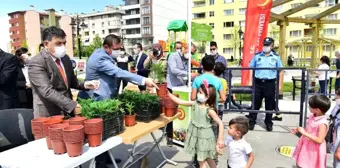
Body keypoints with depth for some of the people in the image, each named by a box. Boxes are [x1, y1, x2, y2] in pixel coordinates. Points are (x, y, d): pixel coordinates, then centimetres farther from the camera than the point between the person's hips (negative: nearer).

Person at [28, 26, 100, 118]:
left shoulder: (65, 58, 8)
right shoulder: (36, 62, -14)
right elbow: (47, 91, -23)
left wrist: (84, 85, -2)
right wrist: (73, 106, -31)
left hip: (68, 112, 6)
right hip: (49, 115, -6)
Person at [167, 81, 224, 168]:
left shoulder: (209, 110, -23)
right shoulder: (196, 103, -7)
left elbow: (220, 123, -21)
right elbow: (180, 101, -4)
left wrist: (220, 139, -21)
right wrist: (168, 94, -9)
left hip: (204, 136, -6)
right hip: (195, 134, 6)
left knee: (209, 159, 12)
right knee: (201, 160, 19)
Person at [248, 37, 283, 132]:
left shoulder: (276, 57, 6)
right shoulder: (257, 56, 6)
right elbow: (251, 68, 10)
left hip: (270, 83, 0)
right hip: (258, 83, 0)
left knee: (269, 104, 8)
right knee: (255, 103, 5)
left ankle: (268, 123, 22)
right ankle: (251, 121, 14)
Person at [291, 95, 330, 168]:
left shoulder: (322, 123, -27)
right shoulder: (312, 117, -2)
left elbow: (319, 140, -30)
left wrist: (304, 133, -30)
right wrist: (298, 130, 0)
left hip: (314, 150, -8)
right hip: (306, 147, 8)